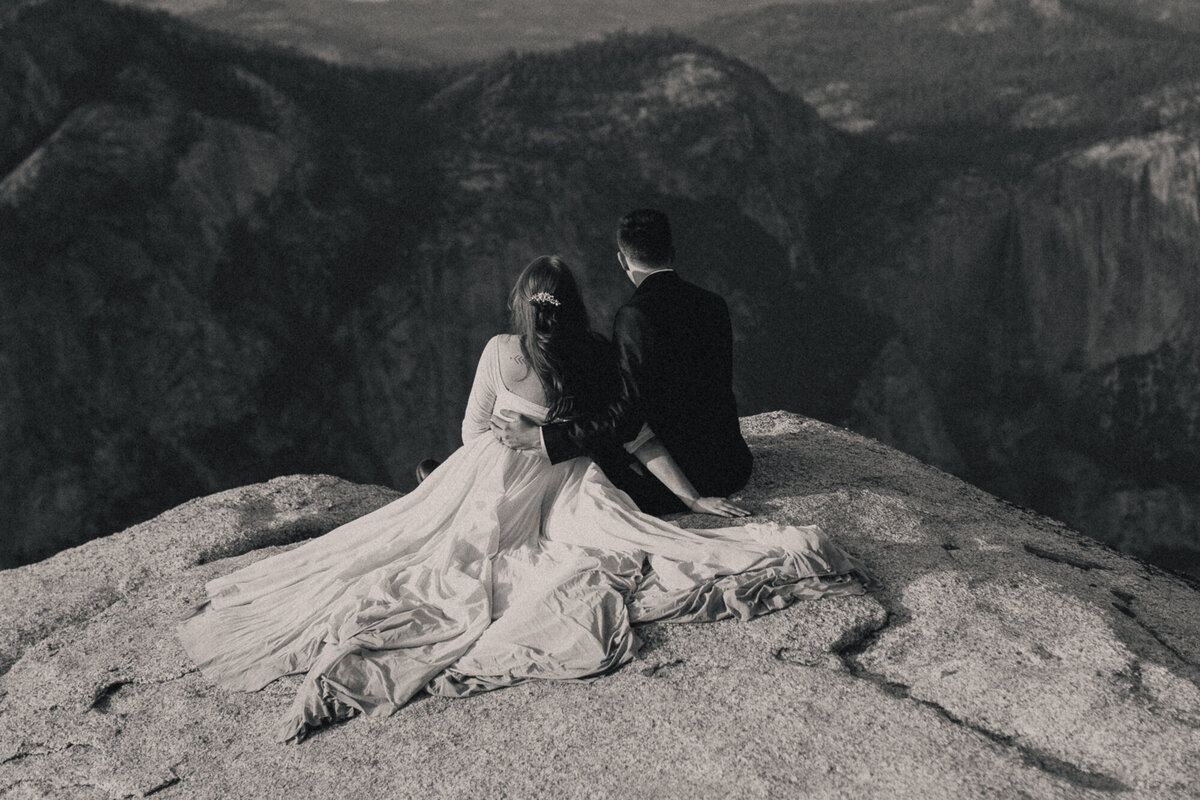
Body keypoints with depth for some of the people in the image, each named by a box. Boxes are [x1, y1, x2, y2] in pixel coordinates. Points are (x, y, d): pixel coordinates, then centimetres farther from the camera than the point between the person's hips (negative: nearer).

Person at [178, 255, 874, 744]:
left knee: (399, 564, 5)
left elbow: (472, 432, 4)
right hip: (572, 498, 3)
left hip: (495, 489, -3)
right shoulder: (602, 358, -1)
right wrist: (696, 500, 8)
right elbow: (640, 442, 0)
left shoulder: (501, 352, -7)